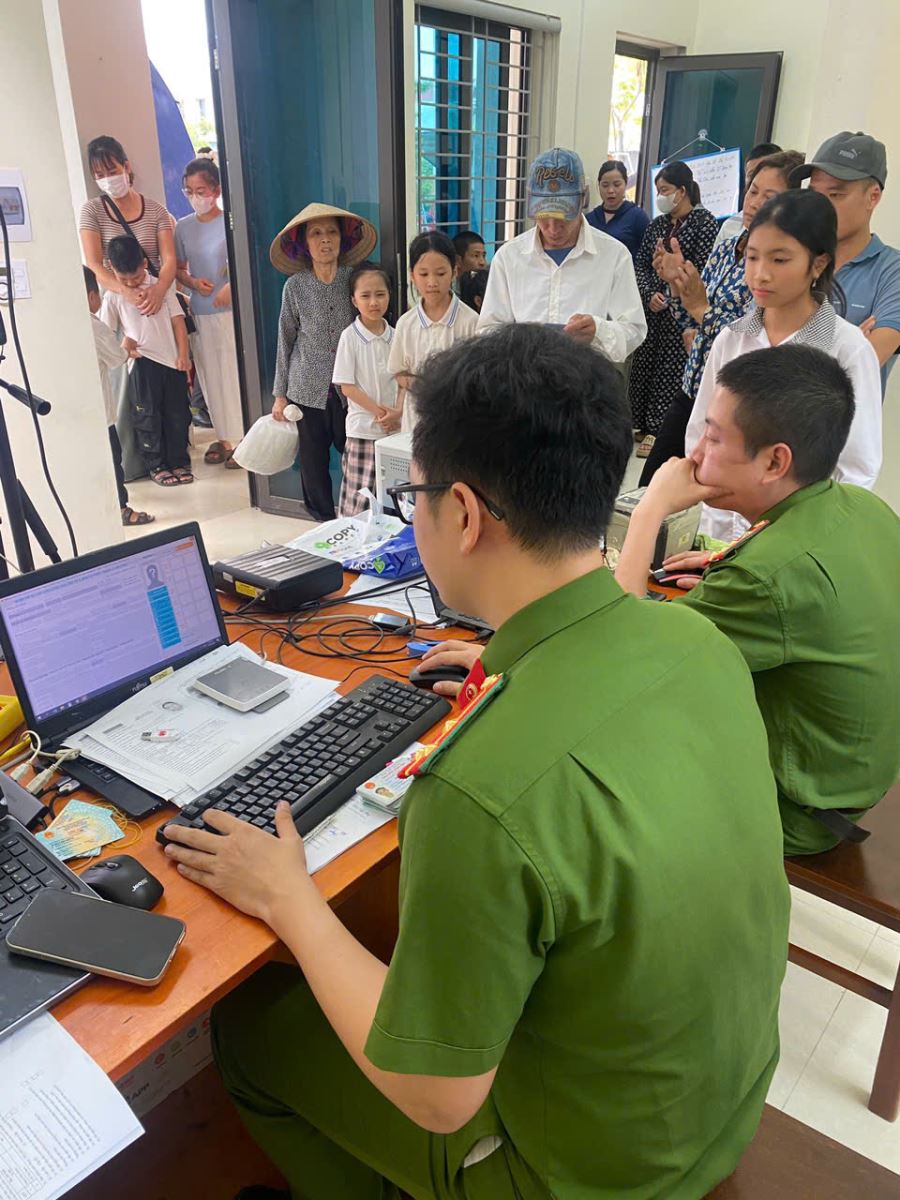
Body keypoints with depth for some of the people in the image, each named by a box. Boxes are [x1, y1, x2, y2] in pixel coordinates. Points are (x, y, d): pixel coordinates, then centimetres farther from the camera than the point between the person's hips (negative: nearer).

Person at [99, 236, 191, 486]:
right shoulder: (114, 296, 1)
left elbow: (177, 320, 4)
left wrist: (183, 354, -2)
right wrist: (121, 345, -12)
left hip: (172, 360, 2)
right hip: (143, 363, -1)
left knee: (178, 413, 7)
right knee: (148, 416, 2)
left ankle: (179, 461, 19)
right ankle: (156, 465, 12)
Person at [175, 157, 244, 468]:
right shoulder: (183, 227, 7)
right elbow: (178, 269, 15)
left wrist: (231, 287, -21)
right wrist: (193, 282, -6)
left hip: (231, 311, -4)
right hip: (200, 312, 4)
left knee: (235, 373, 0)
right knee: (211, 377, 8)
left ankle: (243, 439, 9)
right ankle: (224, 437, 19)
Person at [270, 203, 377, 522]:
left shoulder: (354, 279, -1)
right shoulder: (295, 286, 0)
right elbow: (286, 341, 6)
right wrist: (280, 394, 7)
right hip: (308, 389, 0)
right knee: (314, 460, 7)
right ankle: (323, 521, 22)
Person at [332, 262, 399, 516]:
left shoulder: (395, 335, 6)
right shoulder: (350, 337, -5)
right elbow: (346, 386, -7)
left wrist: (398, 413, -8)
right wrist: (379, 411, -12)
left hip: (395, 426, 4)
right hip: (363, 428, -4)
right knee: (361, 496, -4)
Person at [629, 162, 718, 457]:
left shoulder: (704, 221, -4)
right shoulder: (657, 224, 12)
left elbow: (704, 269, -9)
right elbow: (641, 264, 7)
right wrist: (650, 294, -9)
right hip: (652, 307, 6)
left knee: (670, 367, -2)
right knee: (643, 363, 7)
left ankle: (659, 430, 7)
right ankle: (644, 424, 20)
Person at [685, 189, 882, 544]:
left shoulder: (849, 348, -9)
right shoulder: (730, 339, 0)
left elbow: (858, 470, -8)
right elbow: (699, 437, 5)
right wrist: (705, 534, -1)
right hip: (723, 530, 3)